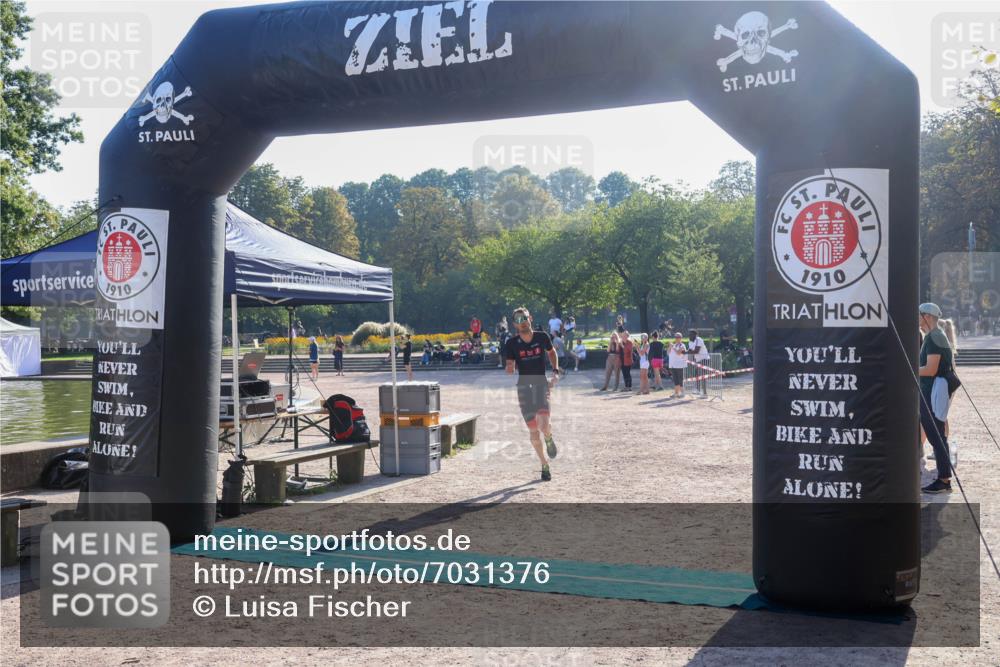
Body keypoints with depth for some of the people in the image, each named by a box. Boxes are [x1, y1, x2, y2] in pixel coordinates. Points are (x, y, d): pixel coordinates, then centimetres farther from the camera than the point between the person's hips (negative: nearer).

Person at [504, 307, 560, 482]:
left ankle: (549, 439, 15)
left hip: (541, 383, -1)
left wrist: (556, 371, 7)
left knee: (544, 424, -22)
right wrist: (509, 368, -23)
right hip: (524, 387, 1)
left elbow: (551, 352, 19)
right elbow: (510, 367, 0)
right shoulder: (512, 343, -2)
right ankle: (545, 465, 21)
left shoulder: (542, 337, 0)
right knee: (533, 430, 5)